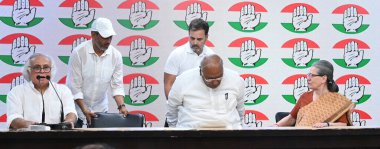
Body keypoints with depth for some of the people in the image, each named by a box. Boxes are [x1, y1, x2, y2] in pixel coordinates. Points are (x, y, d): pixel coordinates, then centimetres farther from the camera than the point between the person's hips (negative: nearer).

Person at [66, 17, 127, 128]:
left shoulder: (116, 55, -5)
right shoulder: (78, 53, -15)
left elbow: (117, 85, -2)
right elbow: (74, 86, -14)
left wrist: (121, 106, -18)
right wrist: (85, 110, -21)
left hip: (101, 109, 3)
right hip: (78, 107, -3)